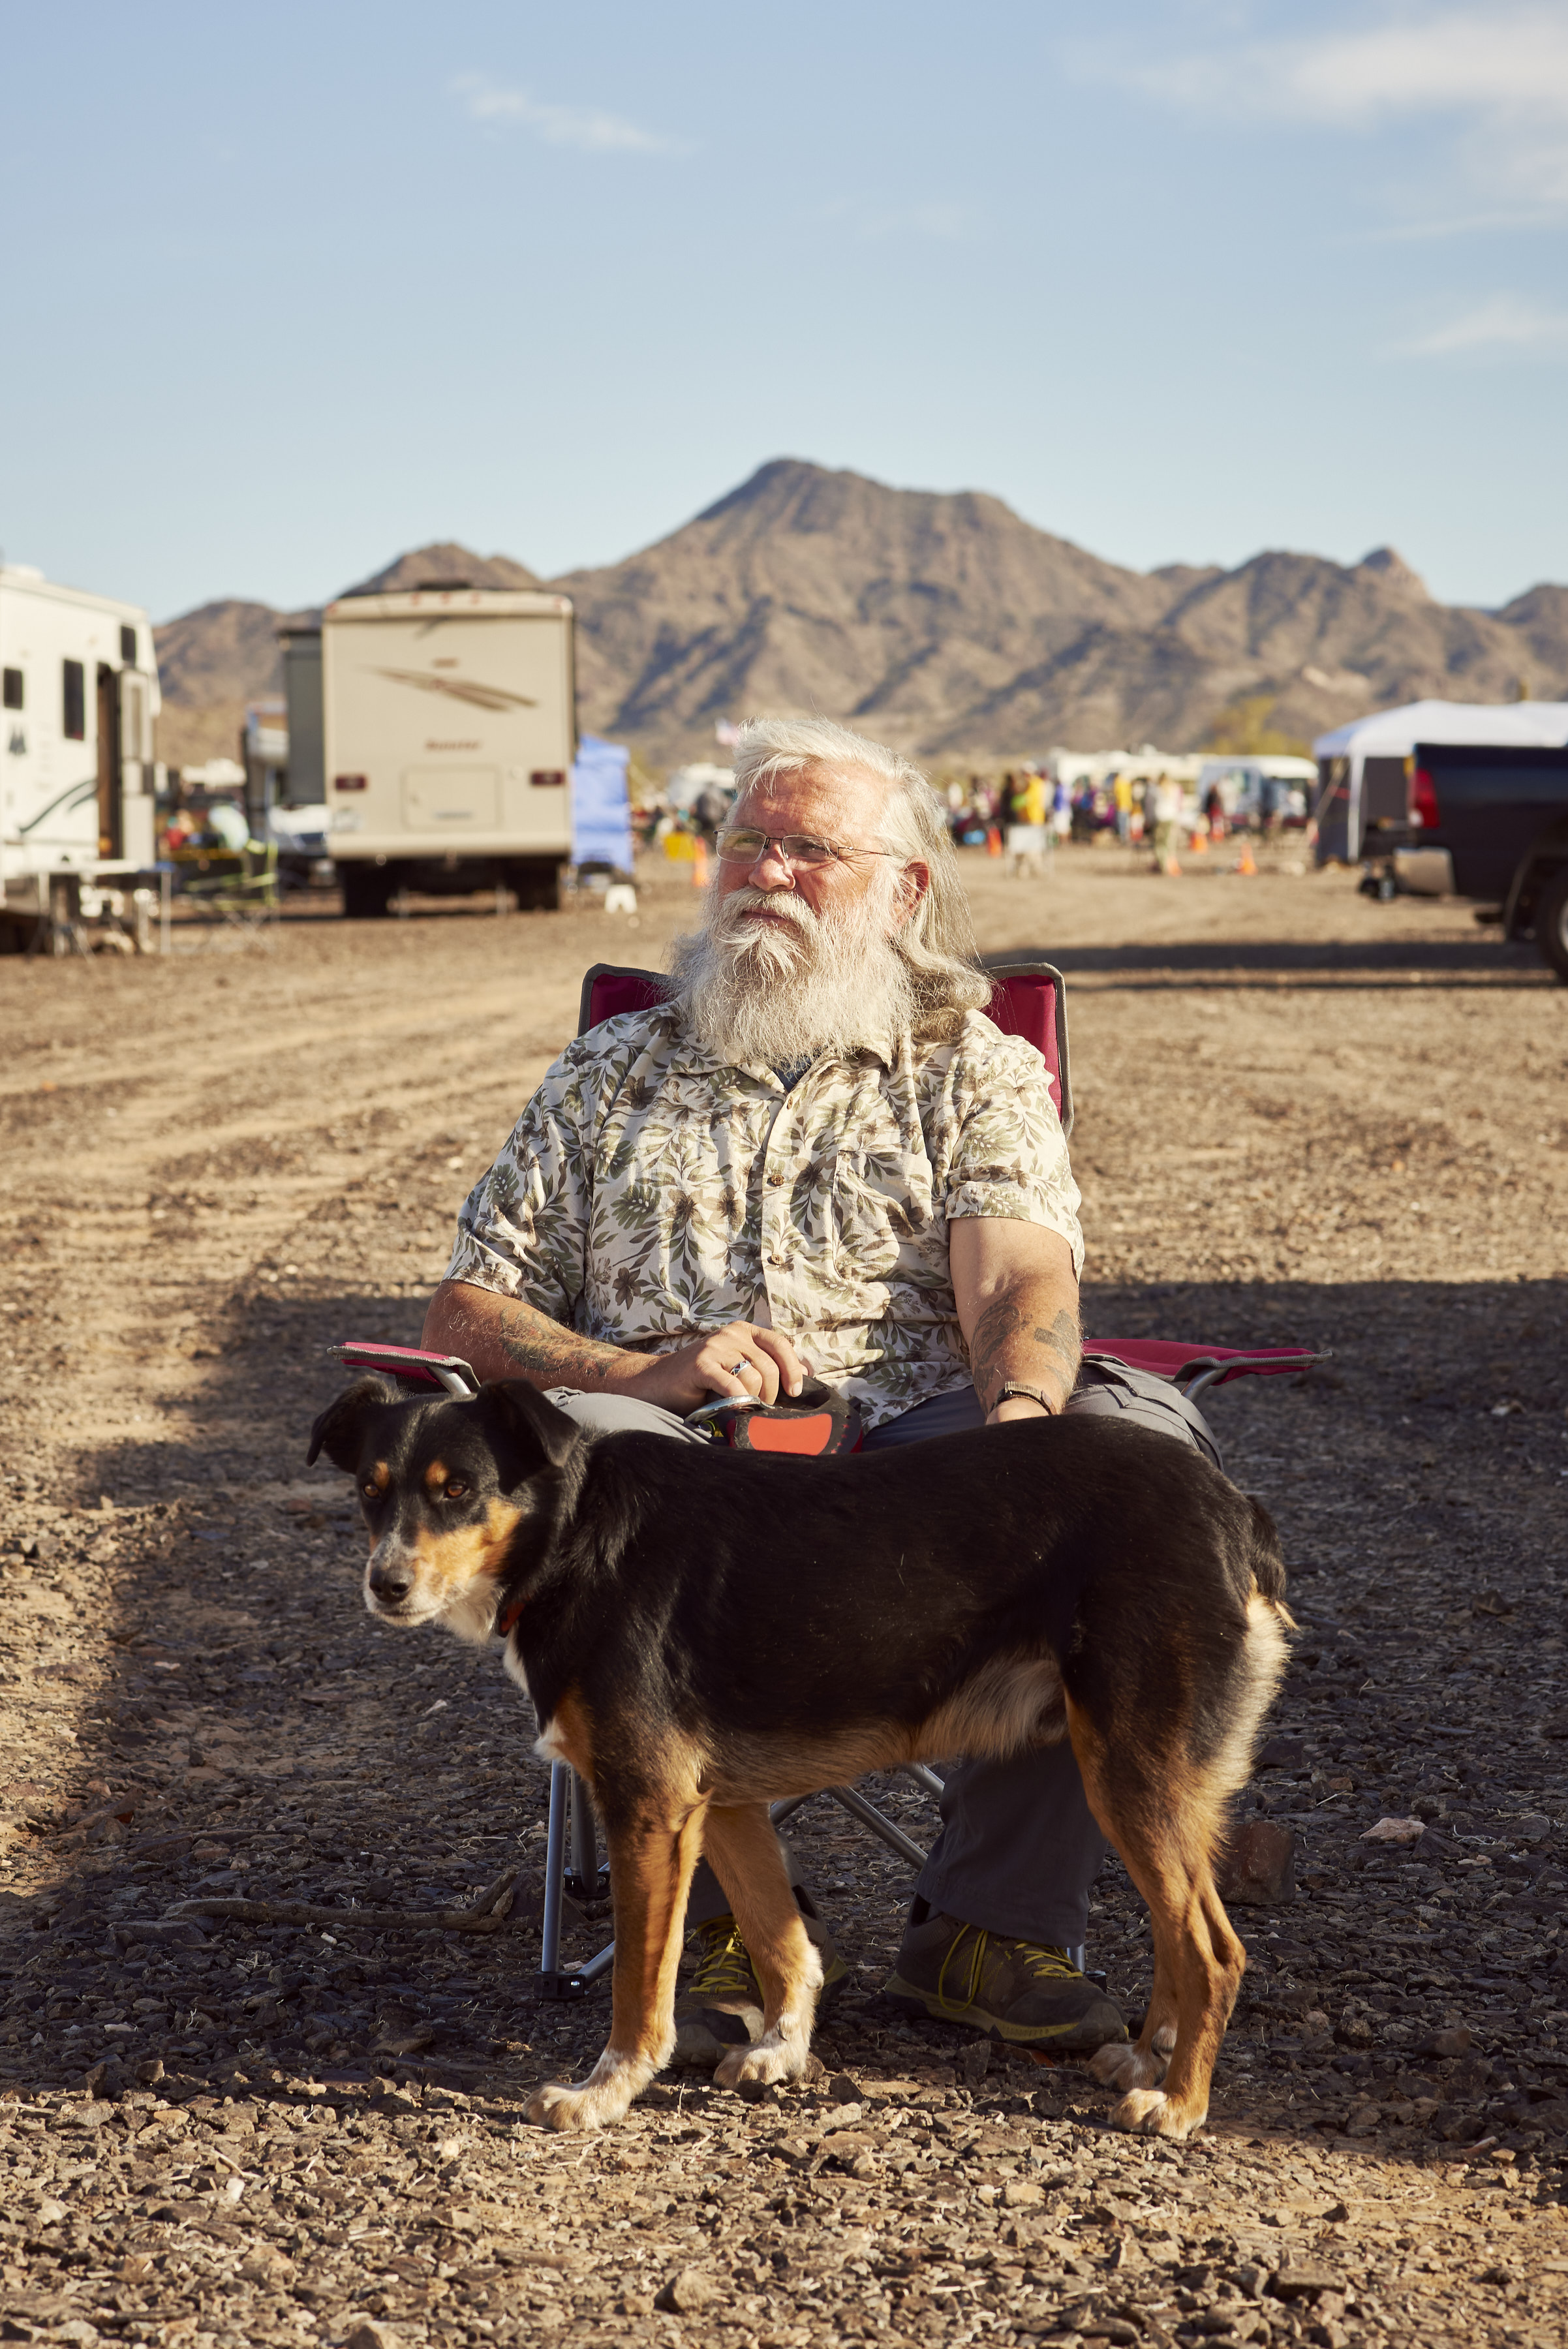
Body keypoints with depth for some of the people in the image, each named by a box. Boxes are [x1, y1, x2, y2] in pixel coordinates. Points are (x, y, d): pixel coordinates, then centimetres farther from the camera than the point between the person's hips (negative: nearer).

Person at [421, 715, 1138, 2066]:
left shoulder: (975, 1067, 20)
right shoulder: (615, 1071, 25)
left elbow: (1022, 1277, 0)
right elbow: (464, 1313, 16)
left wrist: (1022, 1409, -25)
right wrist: (645, 1374, -4)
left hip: (909, 1447, 0)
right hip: (676, 1454, 1)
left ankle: (994, 1922, -17)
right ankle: (736, 1915, -25)